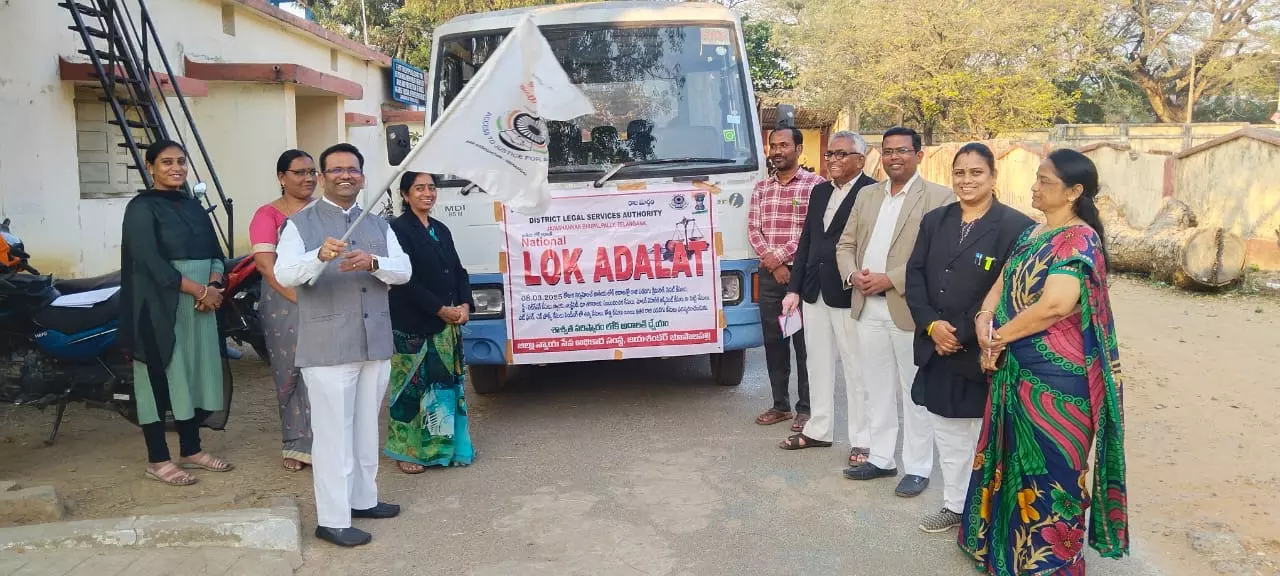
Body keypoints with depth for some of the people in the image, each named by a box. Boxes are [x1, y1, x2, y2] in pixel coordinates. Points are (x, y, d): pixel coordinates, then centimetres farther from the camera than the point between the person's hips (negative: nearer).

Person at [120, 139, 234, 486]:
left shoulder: (194, 206, 14)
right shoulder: (141, 208, -6)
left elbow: (214, 252, 12)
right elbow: (150, 262, -16)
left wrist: (214, 285, -8)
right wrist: (199, 290, -17)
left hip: (200, 306, 7)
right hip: (160, 307, -7)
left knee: (195, 374, 10)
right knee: (160, 377, -2)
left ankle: (191, 451, 21)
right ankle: (157, 461, 7)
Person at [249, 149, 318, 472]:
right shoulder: (268, 215, 1)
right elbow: (265, 264, -8)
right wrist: (300, 298, -17)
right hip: (285, 306, -2)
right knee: (290, 375, 4)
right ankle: (297, 444, 15)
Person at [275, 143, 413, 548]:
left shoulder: (378, 225, 14)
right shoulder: (300, 224, -1)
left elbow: (404, 271, 2)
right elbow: (284, 275, -16)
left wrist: (372, 263, -19)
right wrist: (320, 256, -36)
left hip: (375, 343, 5)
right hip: (327, 346, -5)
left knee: (366, 428, 16)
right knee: (333, 433, -4)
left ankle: (362, 499, 31)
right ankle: (332, 520, 3)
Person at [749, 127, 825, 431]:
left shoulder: (815, 185, -4)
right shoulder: (761, 188, 11)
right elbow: (753, 228, 5)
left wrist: (781, 255, -13)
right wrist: (773, 264, -8)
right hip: (769, 275, 5)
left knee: (804, 342, 1)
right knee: (773, 341, 10)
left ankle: (806, 408, 11)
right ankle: (780, 404, 22)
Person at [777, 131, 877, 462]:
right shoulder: (820, 191, 14)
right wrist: (794, 289, 10)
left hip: (848, 294, -7)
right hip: (814, 293, 7)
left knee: (856, 369, 3)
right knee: (818, 364, 16)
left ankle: (862, 440, 13)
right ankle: (818, 429, 29)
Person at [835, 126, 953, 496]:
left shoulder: (938, 197, -6)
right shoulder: (867, 195, 14)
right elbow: (846, 244, 15)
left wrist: (891, 280, -18)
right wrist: (852, 273, -6)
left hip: (909, 309, -6)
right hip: (868, 308, 6)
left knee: (914, 394, 5)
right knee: (877, 390, 15)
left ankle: (917, 468, 16)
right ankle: (881, 458, 27)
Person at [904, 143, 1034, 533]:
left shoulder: (1015, 226, -9)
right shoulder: (934, 221, 9)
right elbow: (915, 275, 4)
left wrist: (962, 335, -15)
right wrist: (932, 325, -10)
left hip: (982, 353, -5)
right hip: (937, 349, 6)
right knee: (947, 433, 16)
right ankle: (954, 504, 31)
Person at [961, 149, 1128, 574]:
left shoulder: (1080, 240, -17)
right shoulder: (1032, 233, 10)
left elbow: (1055, 305, -28)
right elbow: (1002, 283, 12)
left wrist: (997, 336, -16)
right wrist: (984, 320, -9)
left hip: (1055, 376, -8)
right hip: (1017, 370, 8)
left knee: (1049, 467, 5)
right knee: (1016, 459, 19)